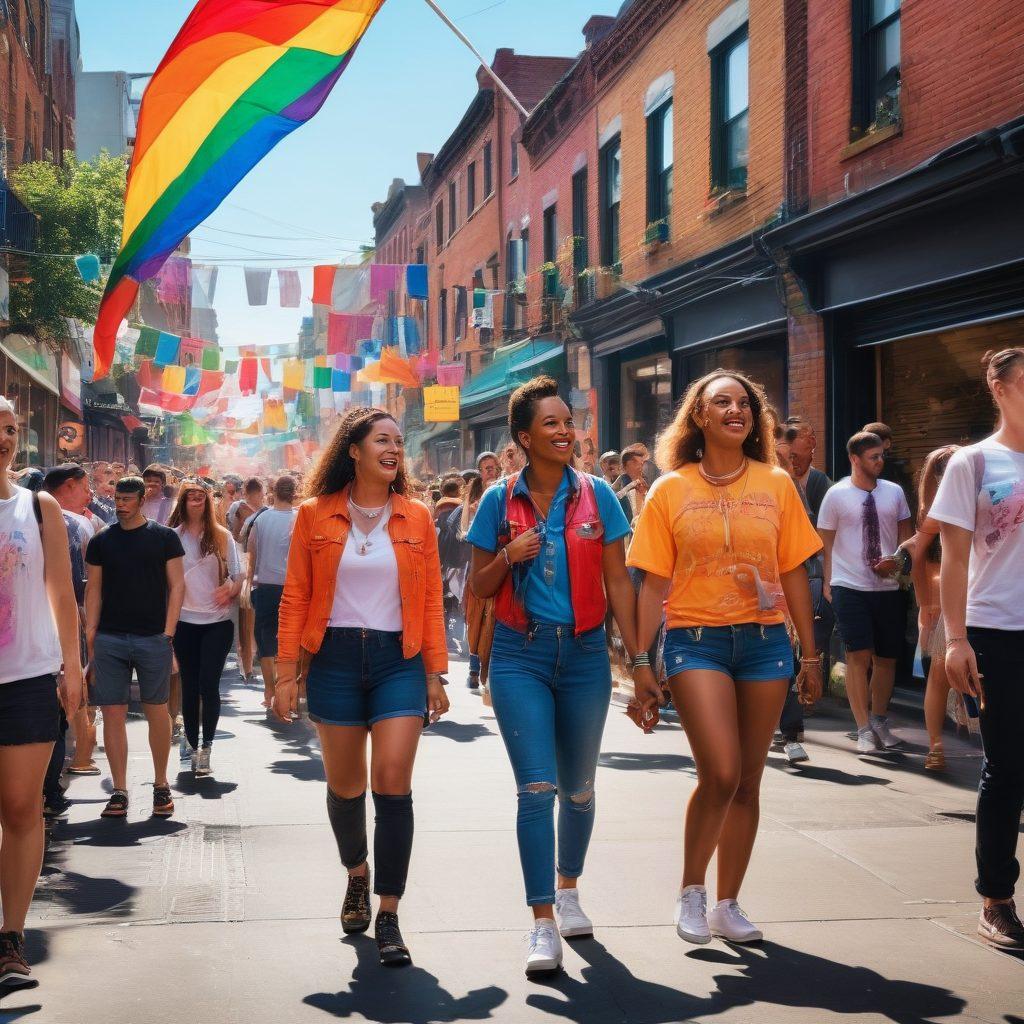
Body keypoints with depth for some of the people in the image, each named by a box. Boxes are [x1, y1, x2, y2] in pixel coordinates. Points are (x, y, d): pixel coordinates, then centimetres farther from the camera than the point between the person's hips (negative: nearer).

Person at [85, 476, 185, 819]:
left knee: (157, 710, 6)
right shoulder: (101, 541, 9)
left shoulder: (164, 538, 2)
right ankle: (119, 791, 7)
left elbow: (177, 585, 0)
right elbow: (94, 589, 10)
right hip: (109, 639, 2)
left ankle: (161, 786, 19)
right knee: (113, 713, 0)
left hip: (153, 638, -2)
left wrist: (168, 632, -8)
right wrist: (90, 635, 2)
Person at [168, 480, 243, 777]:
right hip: (185, 621, 1)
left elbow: (238, 575, 6)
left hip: (217, 622, 0)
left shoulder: (221, 536, 4)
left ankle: (206, 749, 1)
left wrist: (230, 591, -14)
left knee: (209, 685, -7)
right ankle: (192, 746, 19)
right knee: (190, 685, 7)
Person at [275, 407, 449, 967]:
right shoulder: (315, 515, 2)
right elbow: (295, 598, 2)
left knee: (393, 782, -10)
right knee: (344, 784, 11)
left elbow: (431, 601, 4)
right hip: (336, 659, 0)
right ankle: (357, 874, 40)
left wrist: (435, 675, 1)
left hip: (399, 660, 0)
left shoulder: (416, 518, 4)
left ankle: (388, 917, -3)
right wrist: (287, 673, -3)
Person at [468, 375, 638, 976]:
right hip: (521, 655, -1)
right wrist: (509, 557, -13)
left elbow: (618, 581, 4)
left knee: (578, 788, 14)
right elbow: (481, 588, 7)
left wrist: (637, 656, 1)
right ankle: (543, 923, -4)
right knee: (537, 788, -9)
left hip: (585, 654, 1)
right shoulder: (500, 501, 1)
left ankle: (568, 889, 37)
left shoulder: (597, 496, 1)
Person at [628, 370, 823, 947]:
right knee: (721, 773, -15)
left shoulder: (776, 484, 6)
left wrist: (811, 654, 7)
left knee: (748, 782, 7)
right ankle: (691, 890, 8)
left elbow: (794, 573, 8)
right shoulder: (671, 490, 2)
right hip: (697, 640, -2)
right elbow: (655, 582, 2)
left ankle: (727, 905, 21)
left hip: (766, 640, 3)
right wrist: (641, 662, -1)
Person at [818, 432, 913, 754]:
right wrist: (828, 583, -3)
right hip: (850, 587, -4)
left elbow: (906, 533, 13)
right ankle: (864, 730, 0)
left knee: (886, 658, 10)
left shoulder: (894, 492, 8)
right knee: (859, 656, -7)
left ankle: (879, 721, 26)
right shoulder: (837, 495, -2)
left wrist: (896, 559, -6)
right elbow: (825, 542, 2)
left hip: (889, 587, 4)